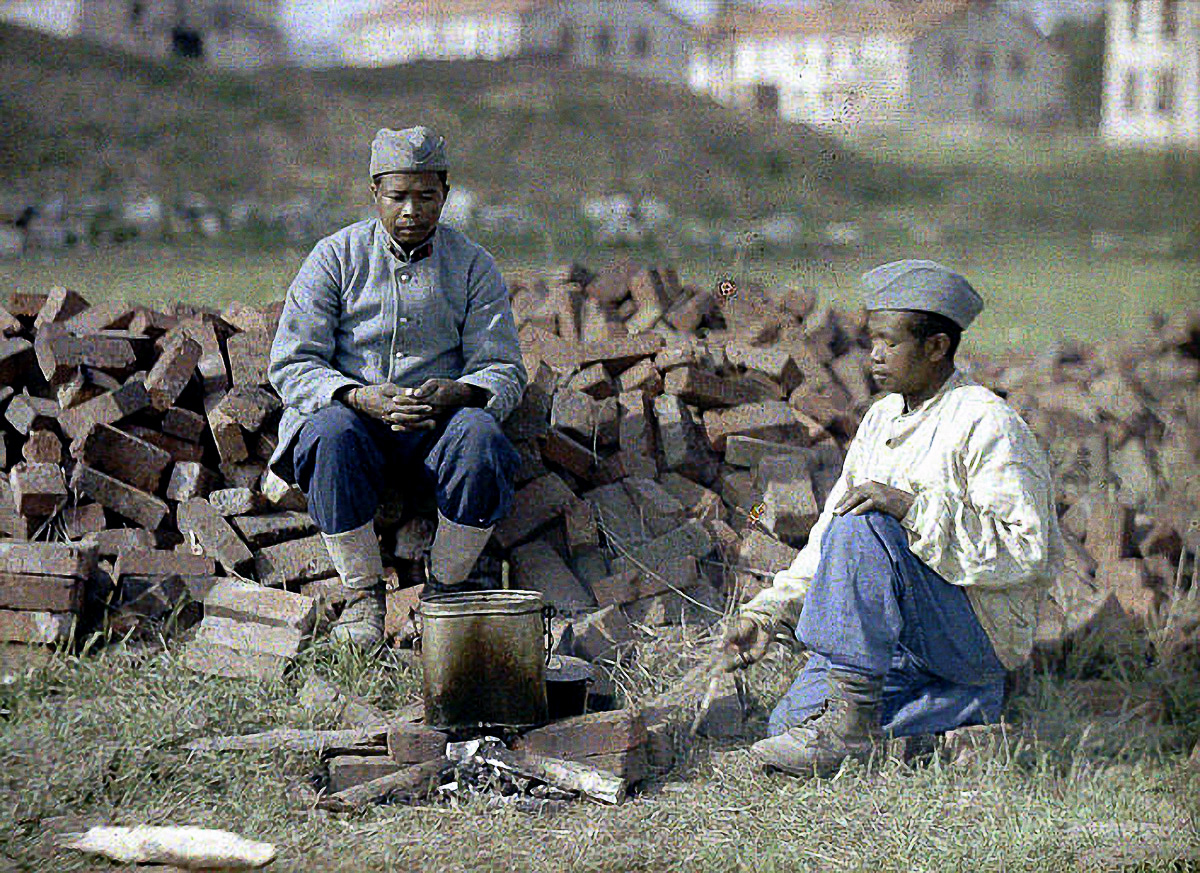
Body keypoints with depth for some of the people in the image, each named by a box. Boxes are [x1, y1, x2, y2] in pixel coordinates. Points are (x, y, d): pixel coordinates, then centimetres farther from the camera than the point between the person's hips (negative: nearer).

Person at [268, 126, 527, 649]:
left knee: (480, 435, -33)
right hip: (352, 411, -1)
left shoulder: (473, 266, 7)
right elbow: (291, 366, -3)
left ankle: (444, 590, -15)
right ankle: (362, 593, -20)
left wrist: (458, 393, -21)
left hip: (438, 421, 1)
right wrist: (360, 398, -22)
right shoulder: (336, 257, 2)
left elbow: (503, 371, 4)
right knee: (331, 433, -36)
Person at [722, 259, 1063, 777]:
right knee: (791, 720, -10)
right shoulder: (882, 418, 14)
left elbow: (1023, 552, -21)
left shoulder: (987, 424, -12)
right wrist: (767, 613, 4)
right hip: (903, 641, 8)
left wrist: (913, 508, -29)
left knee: (862, 527, -28)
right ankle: (965, 704, 7)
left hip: (982, 633, -8)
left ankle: (851, 724, -26)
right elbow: (826, 542, 16)